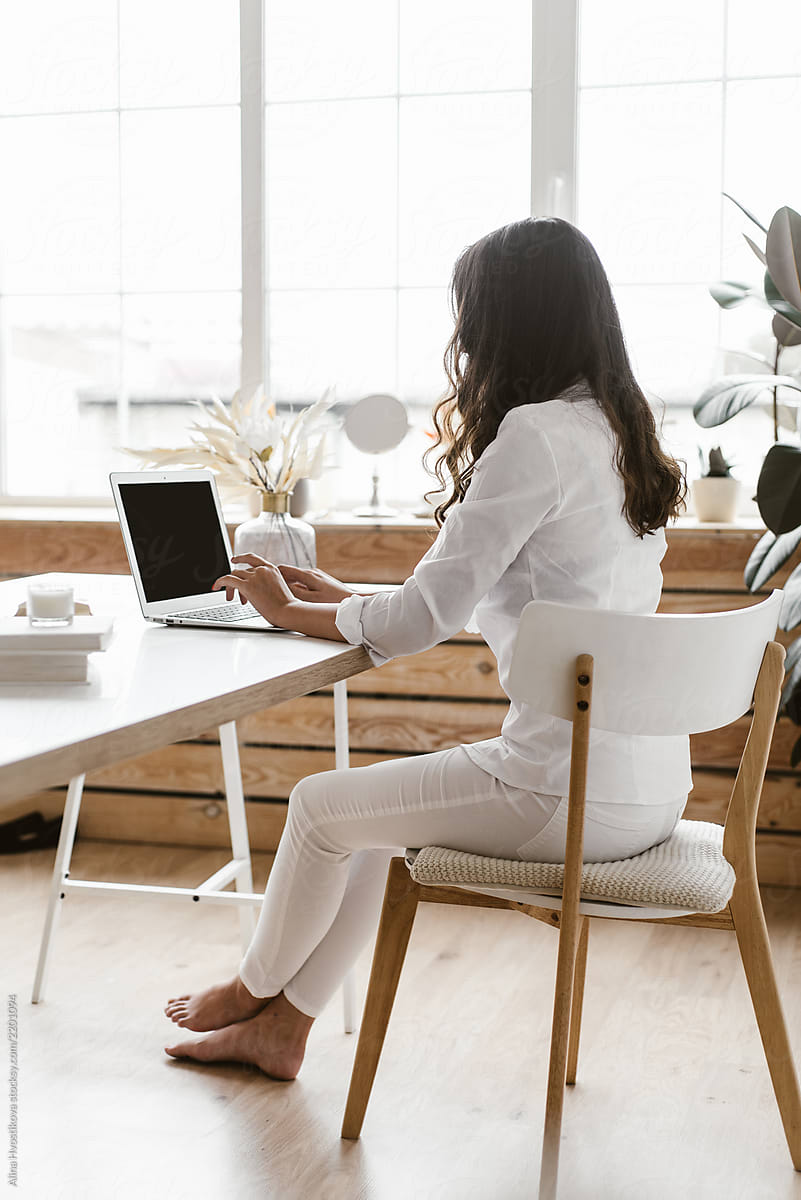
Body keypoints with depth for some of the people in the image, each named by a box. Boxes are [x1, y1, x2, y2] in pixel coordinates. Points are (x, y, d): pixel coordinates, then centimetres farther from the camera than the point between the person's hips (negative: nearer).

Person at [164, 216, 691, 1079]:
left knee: (322, 805, 10)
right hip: (651, 782, 9)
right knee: (377, 800, 22)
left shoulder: (536, 434, -16)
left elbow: (423, 618, -15)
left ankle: (255, 989, 36)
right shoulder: (613, 429, 12)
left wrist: (293, 611, 3)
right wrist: (341, 598, 20)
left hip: (579, 794, -9)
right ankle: (280, 1026, 31)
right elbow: (474, 600, 19)